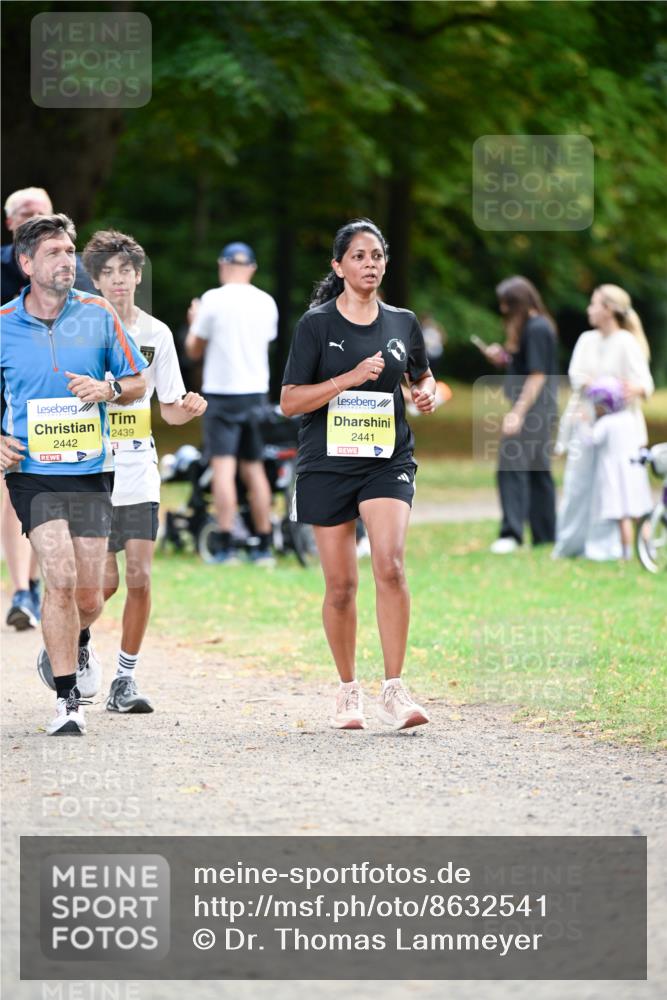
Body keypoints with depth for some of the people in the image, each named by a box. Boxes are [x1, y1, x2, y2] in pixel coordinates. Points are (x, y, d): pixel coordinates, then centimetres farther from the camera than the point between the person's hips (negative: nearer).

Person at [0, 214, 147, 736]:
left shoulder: (98, 315, 1)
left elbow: (137, 382, 10)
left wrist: (106, 389, -11)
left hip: (91, 471, 2)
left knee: (89, 596, 5)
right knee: (61, 579, -17)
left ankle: (77, 647, 42)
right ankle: (67, 701, -6)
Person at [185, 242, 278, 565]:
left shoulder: (213, 300, -8)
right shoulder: (266, 303, 6)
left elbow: (194, 350, -1)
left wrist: (193, 323, 19)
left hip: (221, 393, -5)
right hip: (256, 393, 5)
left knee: (224, 468, -7)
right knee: (254, 469, 11)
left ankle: (226, 546, -15)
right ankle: (264, 547, 11)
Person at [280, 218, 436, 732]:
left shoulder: (403, 323, 8)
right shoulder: (317, 324, -2)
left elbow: (423, 375, 27)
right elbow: (290, 401, -5)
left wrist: (427, 393, 3)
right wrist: (350, 378, -16)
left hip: (388, 461, 1)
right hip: (328, 463, -1)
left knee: (390, 565, -19)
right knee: (341, 584, 3)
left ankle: (394, 689, -16)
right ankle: (349, 690, 20)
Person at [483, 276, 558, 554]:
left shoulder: (537, 329, -15)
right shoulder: (536, 326, 15)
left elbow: (538, 375, -19)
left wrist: (518, 412, -22)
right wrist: (504, 358, 7)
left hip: (533, 407, -11)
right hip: (542, 410, 11)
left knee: (512, 465, -15)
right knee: (538, 470, 14)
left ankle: (512, 532, -21)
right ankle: (545, 535, 19)